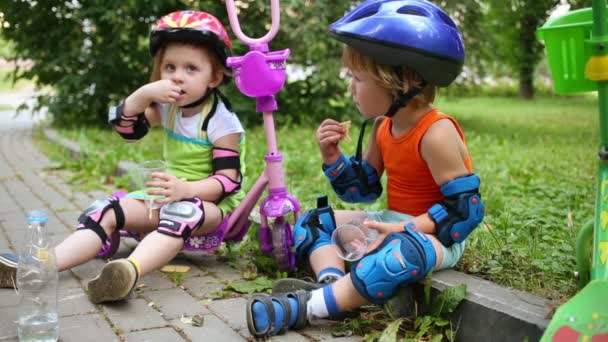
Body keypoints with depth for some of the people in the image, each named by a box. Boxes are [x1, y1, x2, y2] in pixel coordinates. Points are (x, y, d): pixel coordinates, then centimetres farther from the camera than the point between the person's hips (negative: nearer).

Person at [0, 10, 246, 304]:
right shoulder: (167, 107, 7)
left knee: (184, 211, -41)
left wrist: (187, 189, -40)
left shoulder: (222, 121, -15)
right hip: (172, 194, 7)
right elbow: (124, 127, 1)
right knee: (111, 210, -12)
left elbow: (228, 180, -21)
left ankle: (129, 270, -65)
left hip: (214, 203, -7)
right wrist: (144, 94, -18)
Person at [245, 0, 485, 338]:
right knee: (313, 222, 8)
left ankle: (309, 307, -42)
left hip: (434, 234, -9)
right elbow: (363, 189, 10)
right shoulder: (385, 127, 3)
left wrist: (406, 229, -30)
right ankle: (331, 285, -21)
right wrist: (333, 156, -6)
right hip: (393, 222, 9)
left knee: (405, 251, -43)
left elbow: (465, 208, -24)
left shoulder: (436, 134, -22)